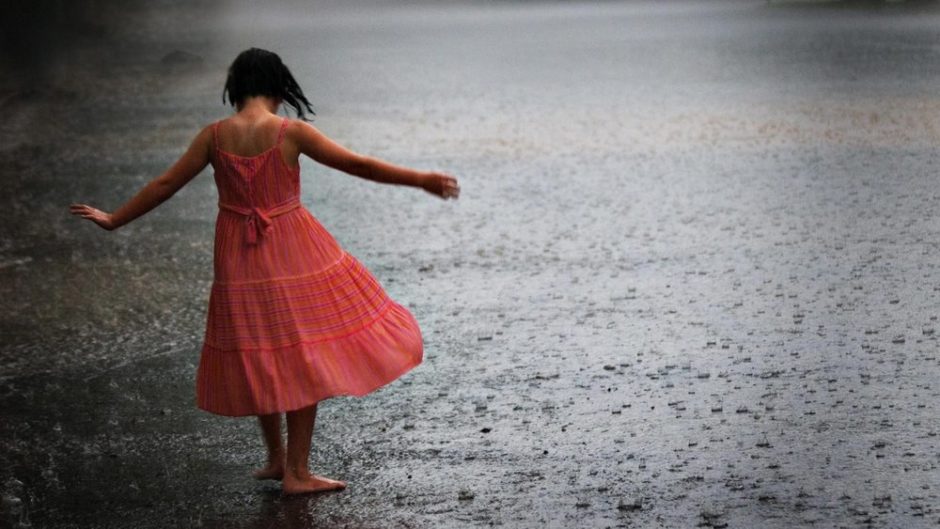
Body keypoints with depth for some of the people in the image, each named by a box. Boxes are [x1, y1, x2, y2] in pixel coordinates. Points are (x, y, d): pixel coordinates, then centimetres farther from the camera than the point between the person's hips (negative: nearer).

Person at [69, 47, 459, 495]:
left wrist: (114, 220, 14)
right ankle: (296, 472, 6)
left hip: (238, 260, 4)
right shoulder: (290, 133, -12)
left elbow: (165, 184, 2)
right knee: (304, 358, 5)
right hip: (292, 256, -4)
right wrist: (421, 180, -5)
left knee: (258, 355, 18)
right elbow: (356, 164, -11)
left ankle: (277, 458, 28)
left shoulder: (215, 136, -3)